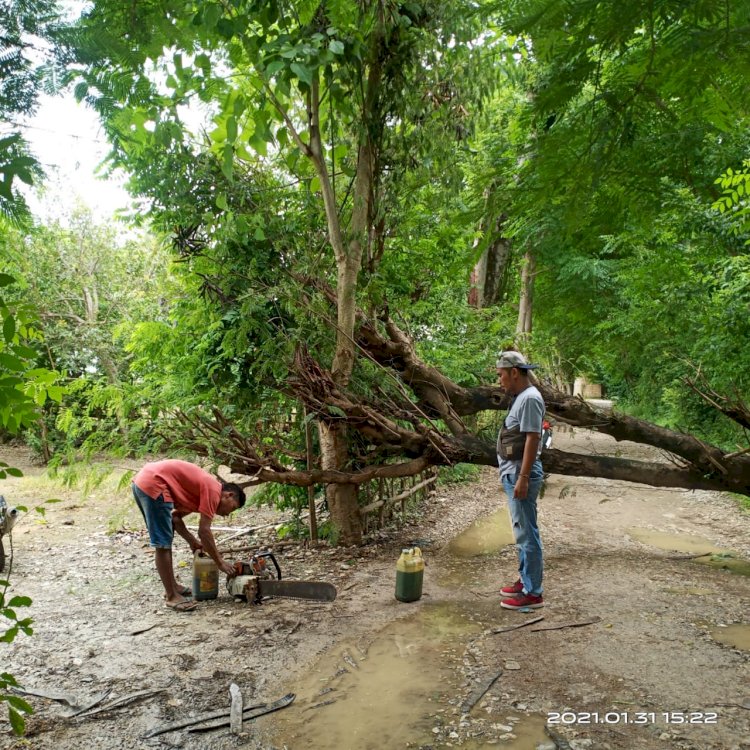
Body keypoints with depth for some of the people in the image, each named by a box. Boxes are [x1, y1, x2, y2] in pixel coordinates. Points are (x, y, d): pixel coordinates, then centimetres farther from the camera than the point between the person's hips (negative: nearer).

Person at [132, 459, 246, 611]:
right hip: (153, 484, -10)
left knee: (164, 540, 20)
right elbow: (204, 531, -9)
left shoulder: (203, 487, 20)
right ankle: (172, 597, 3)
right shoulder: (213, 491, -6)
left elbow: (175, 517, 22)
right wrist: (220, 562, -1)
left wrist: (192, 541, 19)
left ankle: (171, 586, 30)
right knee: (163, 544, -4)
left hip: (142, 481, 10)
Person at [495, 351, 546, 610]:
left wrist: (523, 478, -23)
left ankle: (532, 593, 3)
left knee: (526, 534, -4)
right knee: (523, 533, 17)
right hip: (513, 473, 10)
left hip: (521, 474, -10)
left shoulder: (530, 399, -17)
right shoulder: (520, 397, 13)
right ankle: (526, 581, 29)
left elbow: (532, 440, -22)